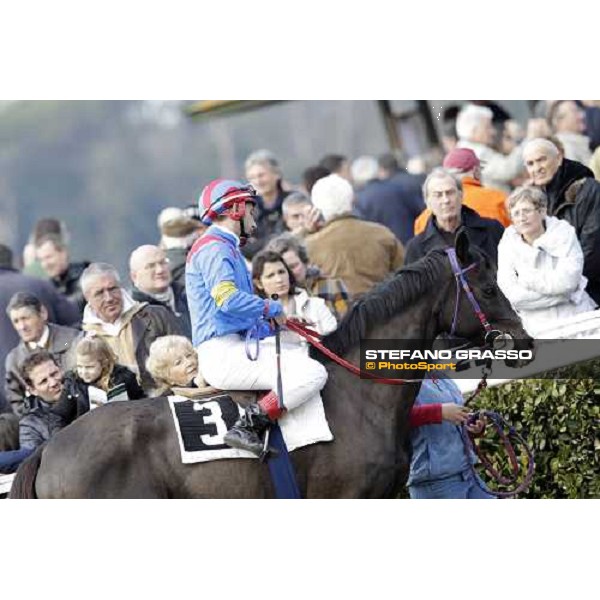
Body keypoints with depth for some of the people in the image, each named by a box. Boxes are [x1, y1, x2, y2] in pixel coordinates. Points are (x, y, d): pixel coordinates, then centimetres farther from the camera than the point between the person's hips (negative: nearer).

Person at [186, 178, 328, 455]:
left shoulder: (225, 248, 27)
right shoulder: (214, 248, -6)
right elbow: (227, 298, -22)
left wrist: (279, 325, 17)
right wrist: (272, 309, -8)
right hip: (223, 352, -11)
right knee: (313, 373, -23)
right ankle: (248, 425, -26)